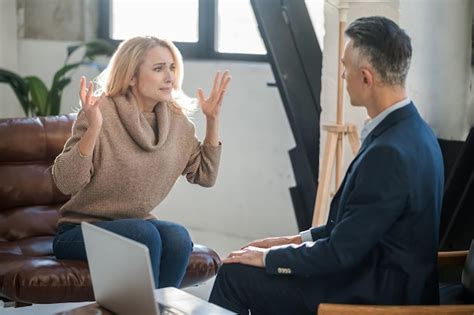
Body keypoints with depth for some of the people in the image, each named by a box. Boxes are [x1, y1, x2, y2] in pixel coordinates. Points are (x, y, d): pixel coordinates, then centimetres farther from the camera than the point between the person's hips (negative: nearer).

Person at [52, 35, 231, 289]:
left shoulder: (176, 120, 3)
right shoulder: (101, 114, -16)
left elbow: (205, 176, 8)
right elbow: (65, 183, -21)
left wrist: (212, 120, 0)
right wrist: (93, 129, -33)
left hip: (137, 225, 5)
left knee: (178, 237, -27)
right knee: (145, 234, -32)